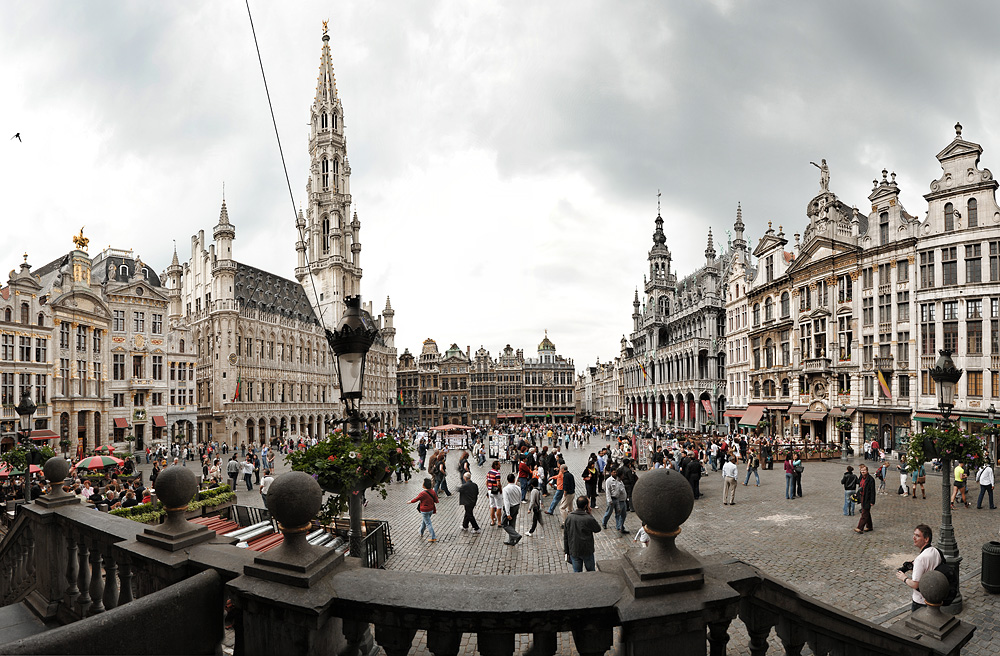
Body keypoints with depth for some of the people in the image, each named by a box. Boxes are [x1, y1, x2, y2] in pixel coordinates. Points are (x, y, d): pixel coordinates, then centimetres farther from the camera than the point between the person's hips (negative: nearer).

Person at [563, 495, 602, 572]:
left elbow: (565, 536, 0)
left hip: (573, 551, 3)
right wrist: (589, 514, -5)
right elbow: (598, 529, -2)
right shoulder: (589, 519, -22)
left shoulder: (569, 517, -7)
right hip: (587, 551, -3)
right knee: (591, 571, 19)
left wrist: (566, 551, 11)